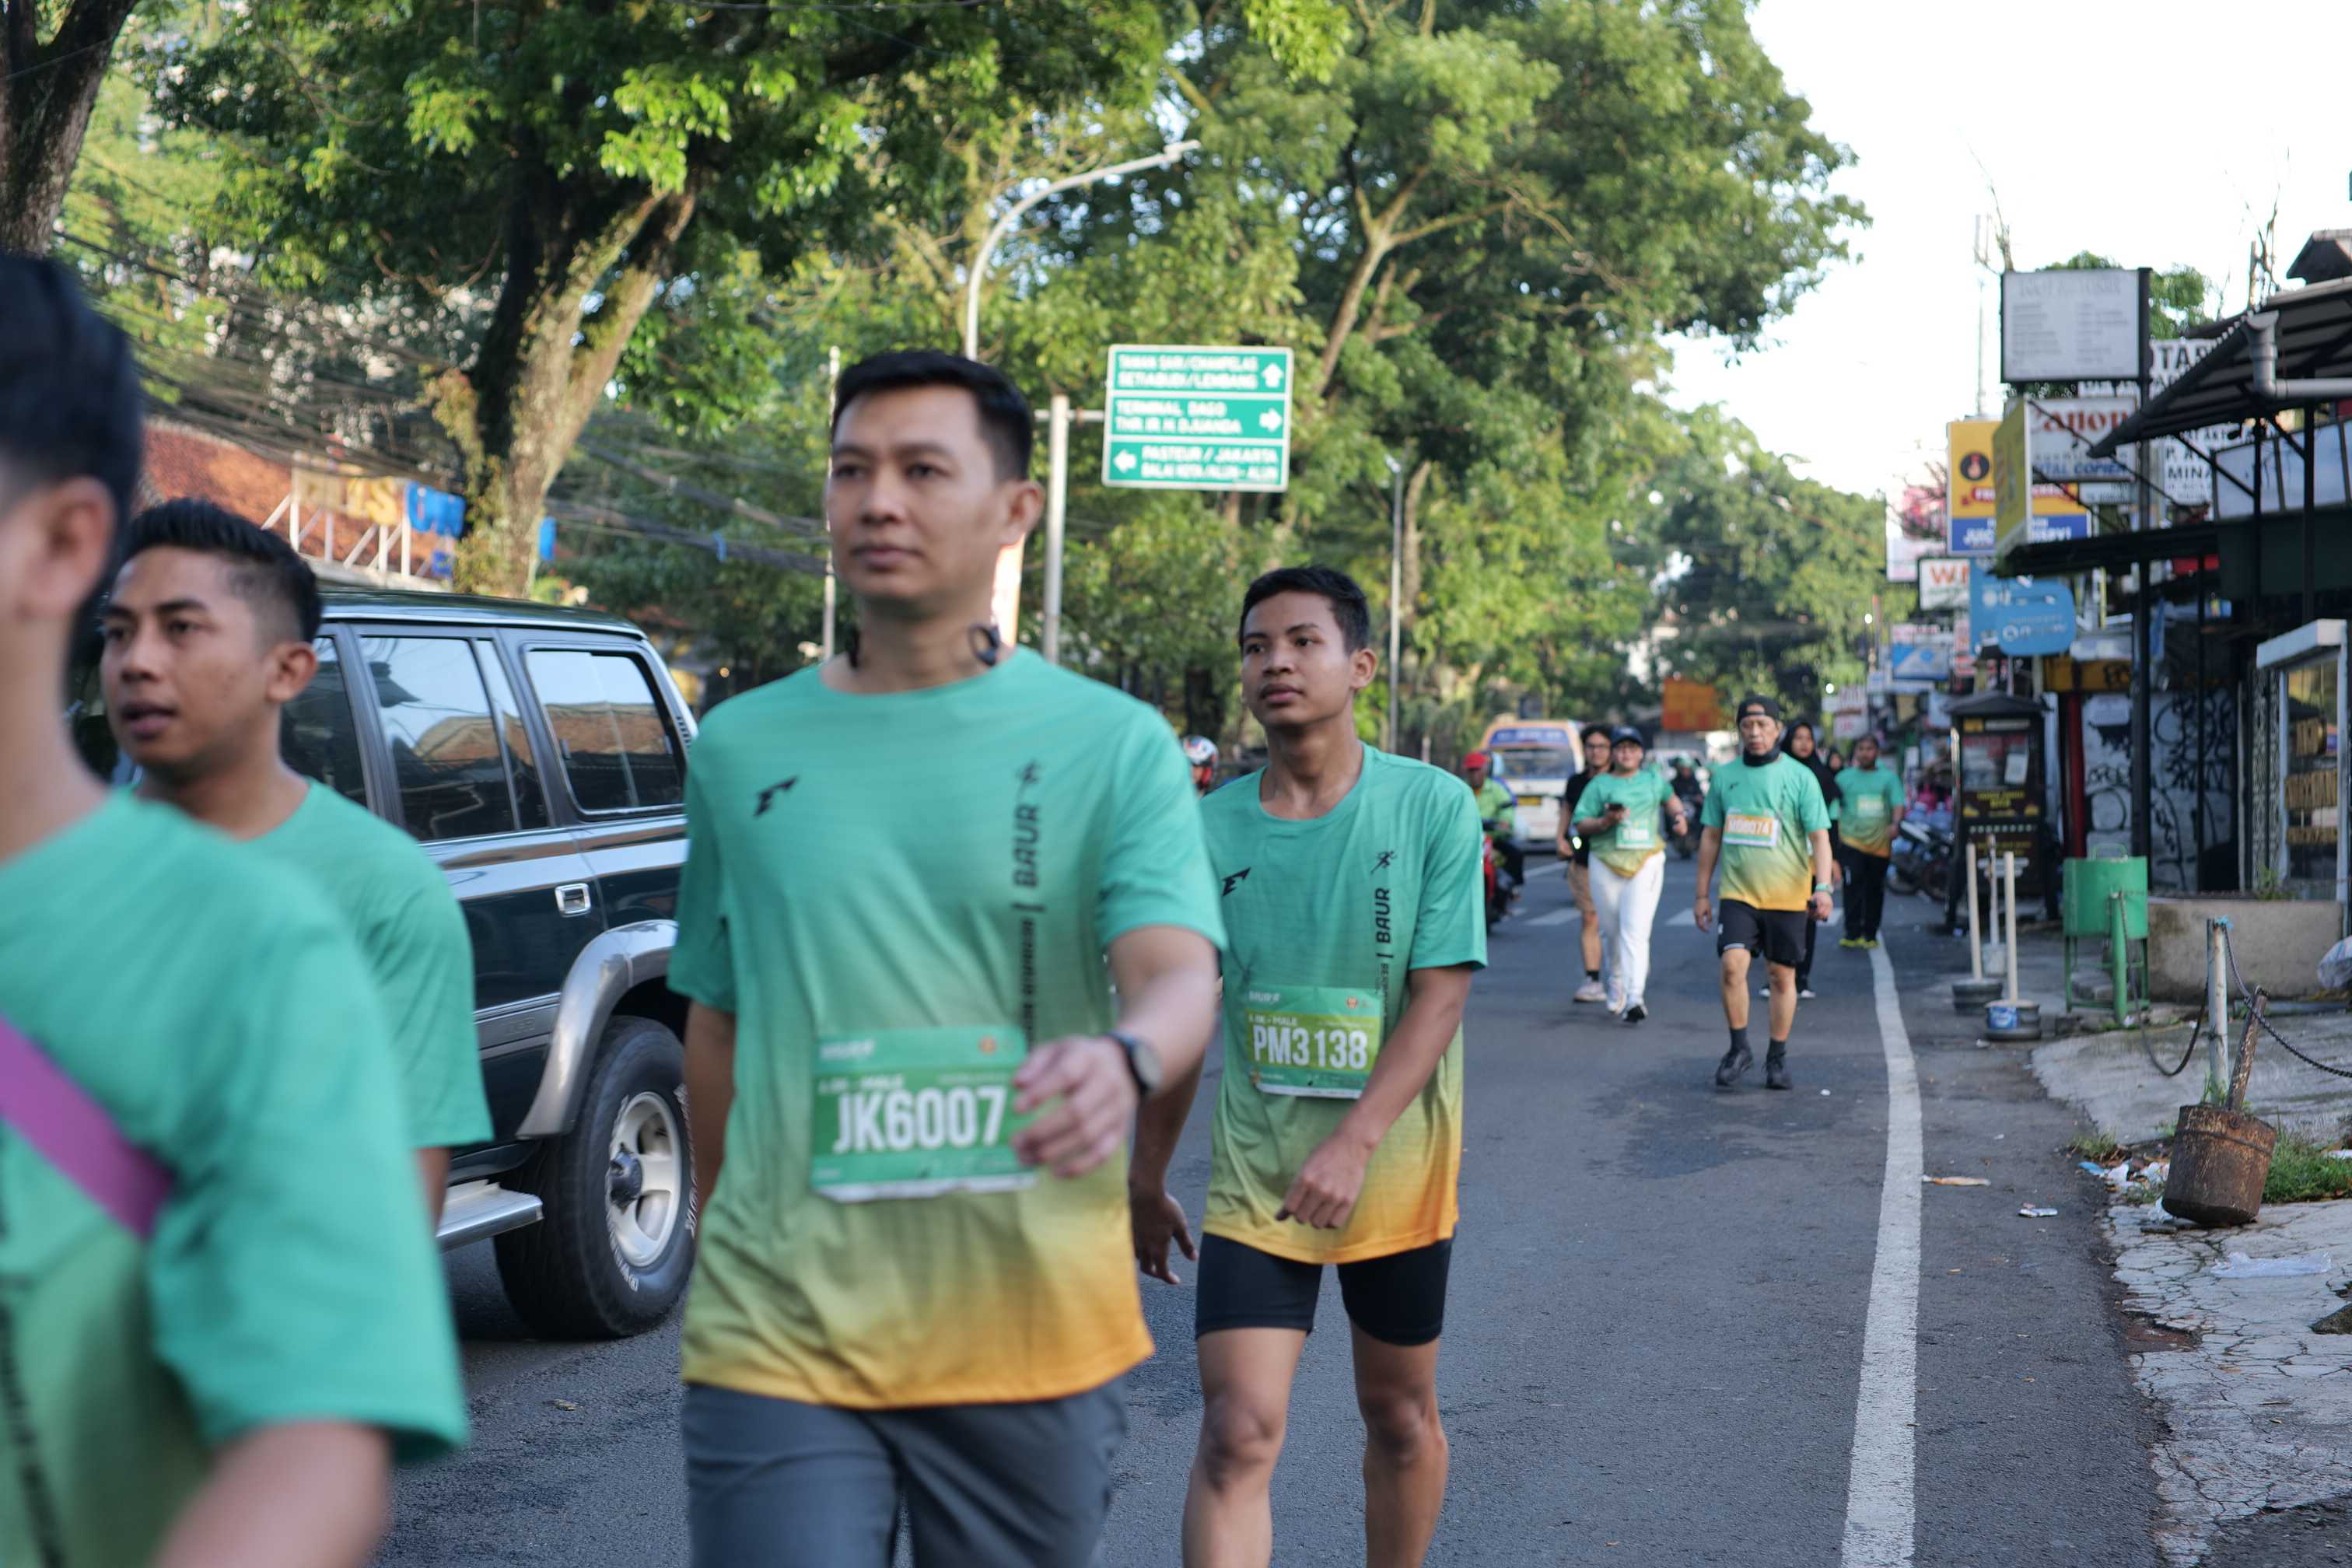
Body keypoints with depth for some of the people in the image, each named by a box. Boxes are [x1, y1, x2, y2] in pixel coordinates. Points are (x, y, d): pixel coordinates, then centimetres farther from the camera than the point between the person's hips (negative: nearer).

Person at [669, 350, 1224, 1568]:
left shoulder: (1111, 742, -1)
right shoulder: (740, 747, 7)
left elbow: (1179, 974, -14)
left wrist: (1125, 1061, -36)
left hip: (1032, 1333, -1)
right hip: (779, 1334, 1)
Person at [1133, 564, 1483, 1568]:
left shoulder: (1433, 807, -9)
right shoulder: (1210, 828, -3)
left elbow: (1439, 997, -13)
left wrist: (1352, 1144, -24)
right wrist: (1146, 1183, 13)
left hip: (1396, 1172, 0)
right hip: (1253, 1174, 1)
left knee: (1401, 1416, 15)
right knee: (1238, 1431, -10)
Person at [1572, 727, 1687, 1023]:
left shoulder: (1653, 779, 14)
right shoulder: (1599, 785, 7)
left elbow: (1669, 798, 35)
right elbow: (1581, 826, 3)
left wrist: (1679, 815, 15)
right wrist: (1606, 821, -14)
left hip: (1646, 863, -1)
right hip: (1607, 864, 1)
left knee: (1636, 931, -14)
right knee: (1612, 931, 8)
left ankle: (1635, 998, -21)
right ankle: (1617, 982, 34)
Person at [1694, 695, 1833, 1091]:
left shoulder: (1799, 776, -2)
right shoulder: (1725, 777, 7)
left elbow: (1819, 836, -5)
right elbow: (1710, 837, 13)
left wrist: (1823, 887, -18)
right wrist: (1702, 895, 12)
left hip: (1786, 895, -1)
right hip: (1738, 892, 1)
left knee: (1782, 976, 5)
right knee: (1732, 964, -15)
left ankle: (1777, 1058, 18)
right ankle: (1739, 1049, 0)